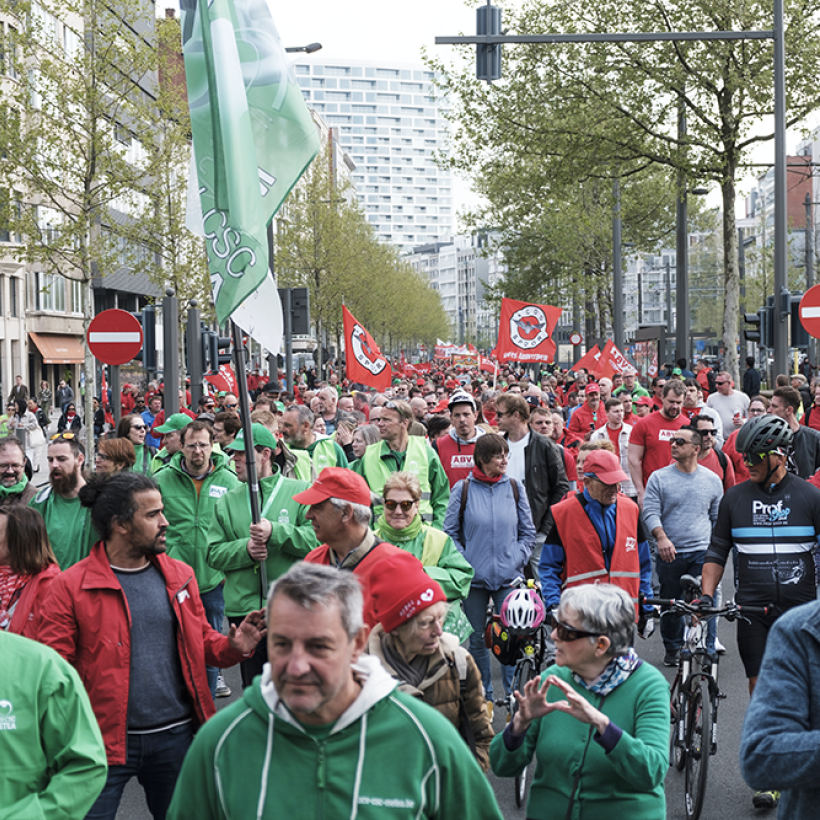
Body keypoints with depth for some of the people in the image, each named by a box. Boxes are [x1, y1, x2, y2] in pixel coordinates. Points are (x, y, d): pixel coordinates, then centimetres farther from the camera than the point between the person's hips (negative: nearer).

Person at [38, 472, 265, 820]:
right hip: (105, 741, -4)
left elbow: (202, 640, 15)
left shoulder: (179, 576, 7)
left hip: (176, 738, 4)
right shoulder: (71, 586, -8)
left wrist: (232, 647, -6)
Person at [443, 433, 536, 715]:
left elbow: (528, 532, 10)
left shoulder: (515, 488, 5)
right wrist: (462, 565, -5)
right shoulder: (462, 489, 0)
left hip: (508, 576, 0)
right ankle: (485, 699, 20)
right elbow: (450, 532, 4)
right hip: (474, 576, 0)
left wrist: (517, 560, -1)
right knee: (477, 639, 7)